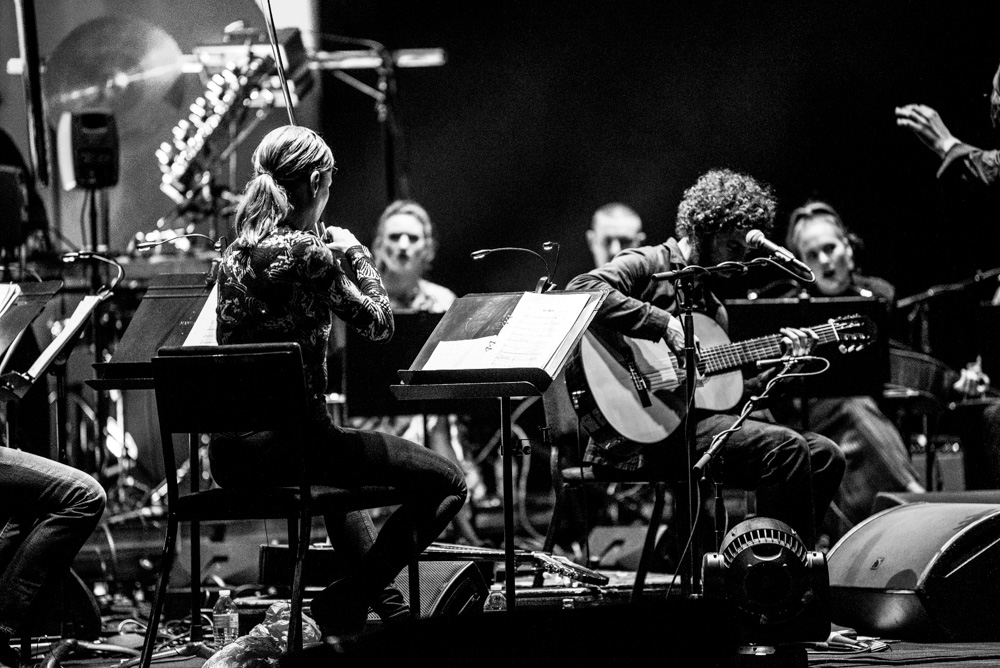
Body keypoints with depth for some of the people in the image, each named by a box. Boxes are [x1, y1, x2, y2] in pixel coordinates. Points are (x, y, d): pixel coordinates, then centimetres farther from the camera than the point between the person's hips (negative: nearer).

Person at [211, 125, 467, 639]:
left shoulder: (238, 250, 8)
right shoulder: (307, 253, -15)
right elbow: (377, 323, -4)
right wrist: (356, 253, 8)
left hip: (231, 455, 9)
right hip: (289, 439, -9)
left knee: (342, 459, 40)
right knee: (446, 482, 1)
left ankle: (366, 586, 45)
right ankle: (341, 607, 0)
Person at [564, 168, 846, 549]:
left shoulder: (713, 306, 24)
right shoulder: (647, 265, -2)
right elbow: (582, 289, -23)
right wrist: (664, 324, -24)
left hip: (697, 418, 9)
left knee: (825, 456, 3)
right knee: (786, 448, -23)